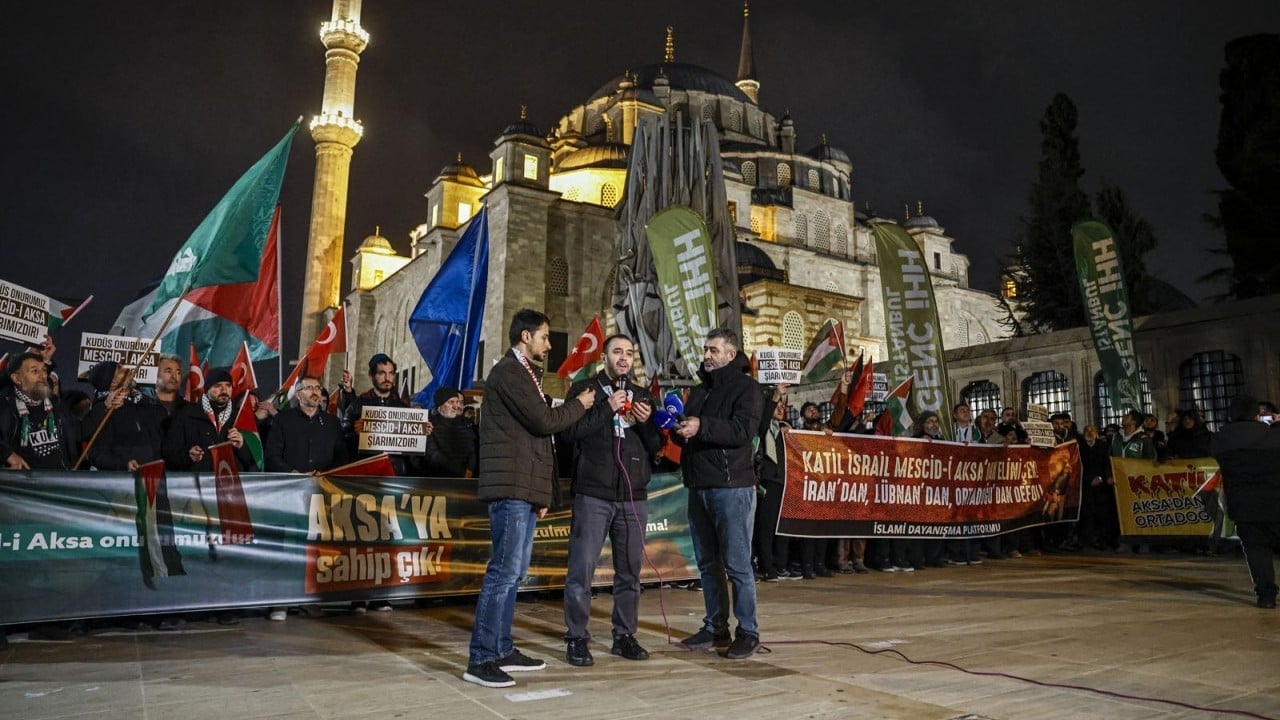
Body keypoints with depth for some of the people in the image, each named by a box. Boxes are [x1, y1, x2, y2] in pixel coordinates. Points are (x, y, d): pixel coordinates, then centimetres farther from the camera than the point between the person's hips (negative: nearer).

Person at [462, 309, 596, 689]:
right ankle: (480, 659, -4)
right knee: (504, 571, -10)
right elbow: (544, 421, -17)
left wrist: (542, 491, 17)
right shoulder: (509, 371, -10)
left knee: (514, 572, 12)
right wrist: (579, 404, 1)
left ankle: (502, 650, 19)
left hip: (525, 488, 10)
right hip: (511, 487, -10)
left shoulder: (524, 374, 21)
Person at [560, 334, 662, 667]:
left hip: (634, 497, 4)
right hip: (593, 494, -4)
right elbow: (570, 432, -9)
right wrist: (607, 409, -15)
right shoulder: (584, 389, 4)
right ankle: (577, 639, 7)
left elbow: (656, 447, 13)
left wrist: (646, 422, -6)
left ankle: (624, 636, 20)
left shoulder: (643, 396, 15)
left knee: (630, 571, 9)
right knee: (582, 569, -4)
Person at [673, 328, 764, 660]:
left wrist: (702, 426, -29)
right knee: (708, 563, 12)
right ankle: (715, 628, 22)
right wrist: (678, 427, -3)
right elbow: (687, 433, 20)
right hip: (698, 486, 7)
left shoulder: (746, 387, -4)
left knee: (737, 564, -3)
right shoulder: (699, 390, 19)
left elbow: (744, 430, -19)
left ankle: (748, 632, 7)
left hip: (731, 486, -7)